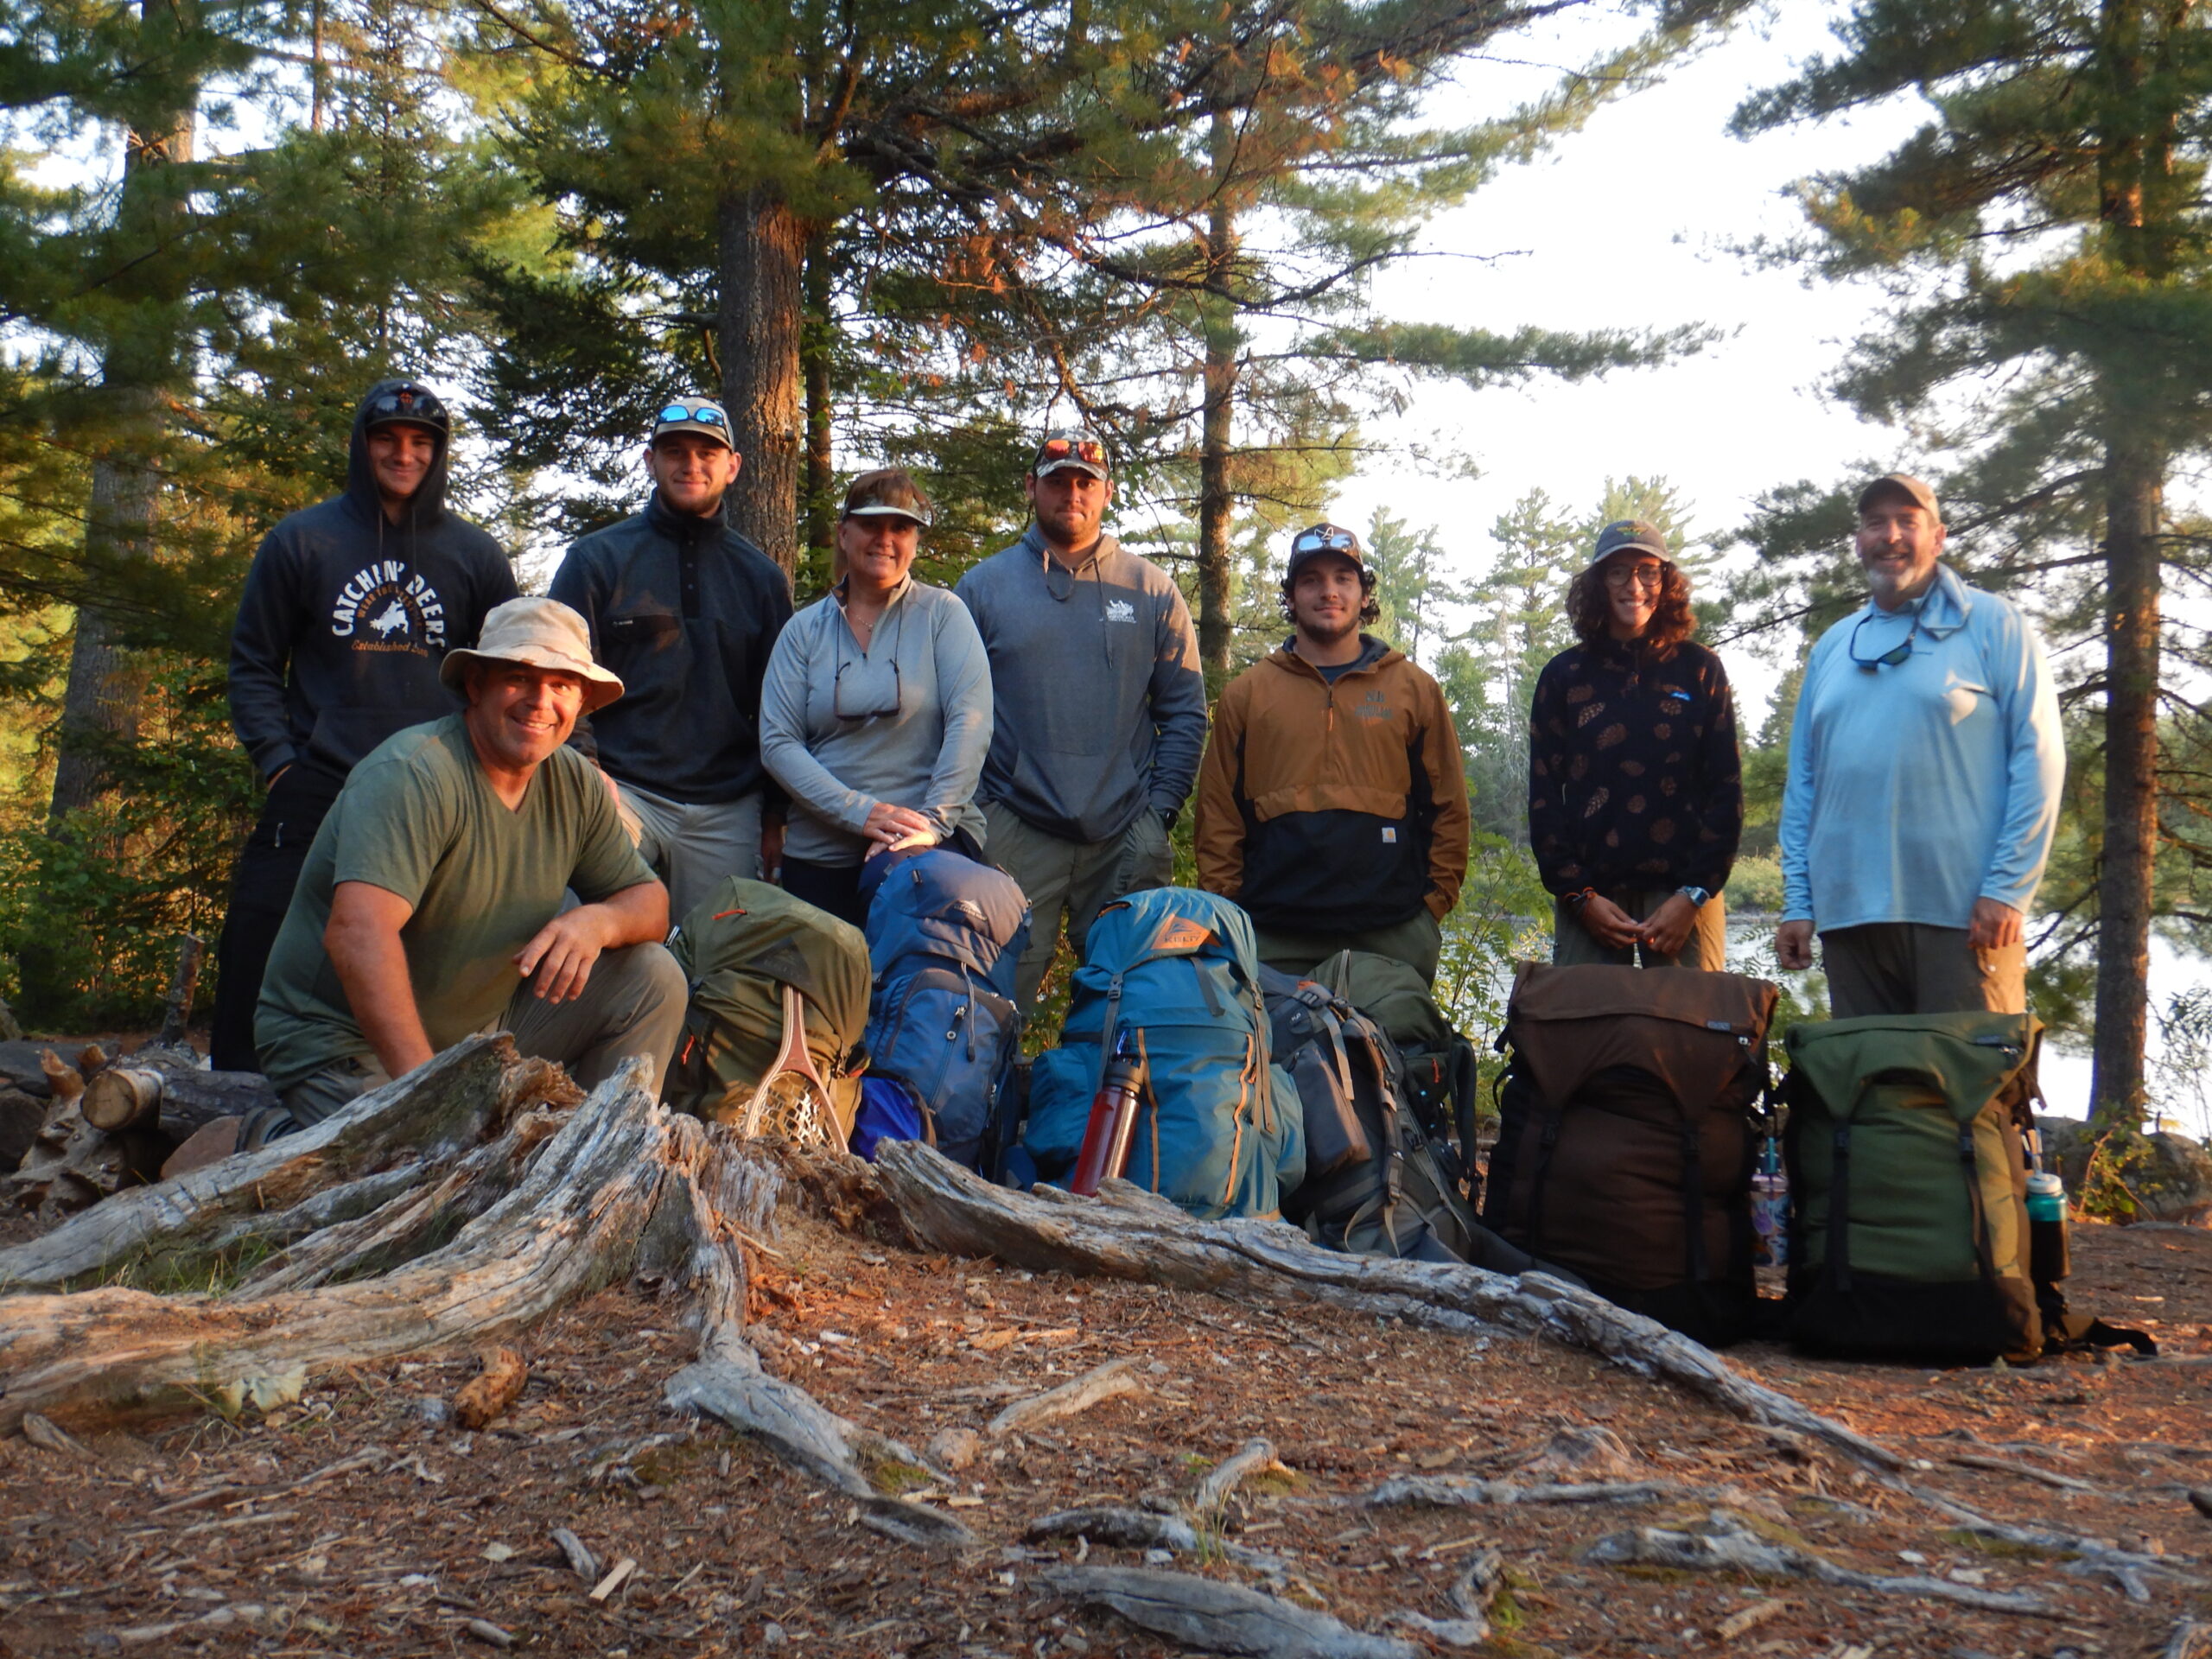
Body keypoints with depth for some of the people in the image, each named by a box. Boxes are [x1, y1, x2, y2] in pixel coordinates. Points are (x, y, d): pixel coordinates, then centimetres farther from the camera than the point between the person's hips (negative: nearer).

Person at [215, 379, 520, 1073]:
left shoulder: (476, 556, 10)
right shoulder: (301, 541, 8)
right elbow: (253, 664, 10)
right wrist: (279, 762, -2)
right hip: (314, 799, 0)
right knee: (258, 967, -2)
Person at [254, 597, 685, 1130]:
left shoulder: (575, 785, 1)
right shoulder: (415, 773, -23)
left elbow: (650, 902, 8)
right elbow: (357, 931, -36)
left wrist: (598, 920, -19)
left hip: (485, 1024, 7)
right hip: (352, 1043, -7)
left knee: (653, 978, -5)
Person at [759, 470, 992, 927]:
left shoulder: (943, 613, 3)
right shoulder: (804, 630, 7)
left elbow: (970, 720, -7)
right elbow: (776, 742, -1)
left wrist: (932, 822, -18)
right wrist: (860, 813, -14)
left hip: (935, 850, -2)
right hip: (821, 855, 2)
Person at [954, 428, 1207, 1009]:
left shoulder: (1152, 590, 9)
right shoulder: (982, 586, 8)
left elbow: (1185, 710, 9)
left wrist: (1159, 811, -2)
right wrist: (972, 810, -3)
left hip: (1125, 837, 1)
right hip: (1015, 836, -1)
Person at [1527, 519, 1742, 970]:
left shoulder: (1700, 670, 9)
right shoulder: (1564, 675, 10)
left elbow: (1726, 790, 6)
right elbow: (1543, 795, 7)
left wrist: (1694, 895, -5)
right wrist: (1579, 896, -4)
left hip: (1684, 893, 0)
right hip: (1591, 896, 0)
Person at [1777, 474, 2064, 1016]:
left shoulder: (1993, 626, 3)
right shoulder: (1832, 646, 17)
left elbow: (2038, 760, -4)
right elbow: (1803, 780, 15)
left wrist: (2007, 890, -12)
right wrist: (1797, 902, 8)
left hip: (1964, 912, -4)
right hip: (1848, 911, 5)